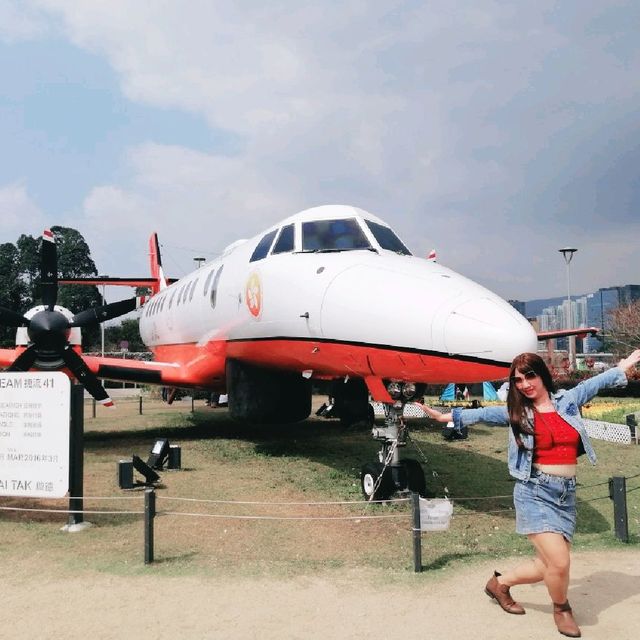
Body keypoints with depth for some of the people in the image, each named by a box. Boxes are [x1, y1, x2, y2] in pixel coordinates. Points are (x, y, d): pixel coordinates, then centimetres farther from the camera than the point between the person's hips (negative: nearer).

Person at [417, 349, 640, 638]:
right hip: (535, 492, -3)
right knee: (559, 562, -11)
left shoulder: (568, 400, 7)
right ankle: (561, 608, 23)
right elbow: (483, 413, 2)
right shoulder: (517, 412, 2)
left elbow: (595, 382, 18)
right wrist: (446, 416, -3)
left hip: (566, 494, 4)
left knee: (548, 566, 4)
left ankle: (500, 583, 31)